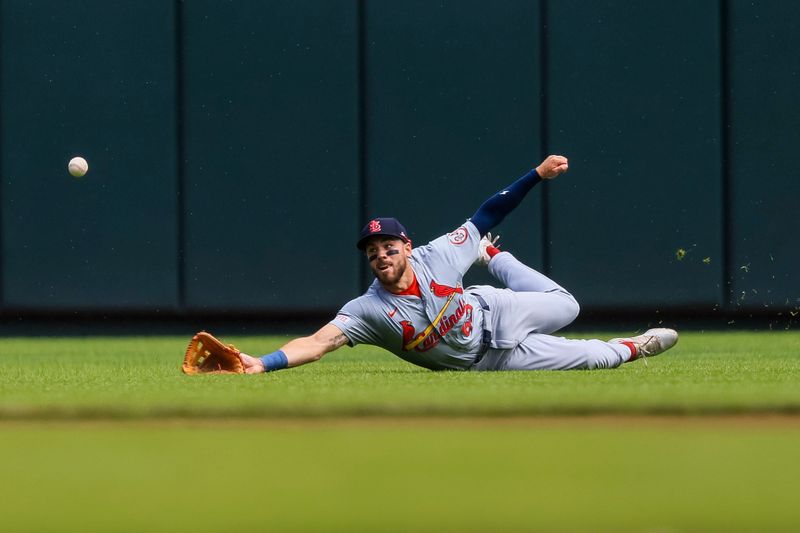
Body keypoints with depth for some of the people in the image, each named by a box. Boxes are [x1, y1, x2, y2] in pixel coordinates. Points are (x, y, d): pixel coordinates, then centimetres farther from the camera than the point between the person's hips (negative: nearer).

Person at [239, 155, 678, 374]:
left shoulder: (436, 258, -25)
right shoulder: (368, 310, -32)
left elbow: (485, 218, -18)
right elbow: (318, 343, -42)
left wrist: (538, 175, -24)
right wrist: (262, 364, -59)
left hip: (492, 313, 2)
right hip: (487, 360, -2)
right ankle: (630, 349, 33)